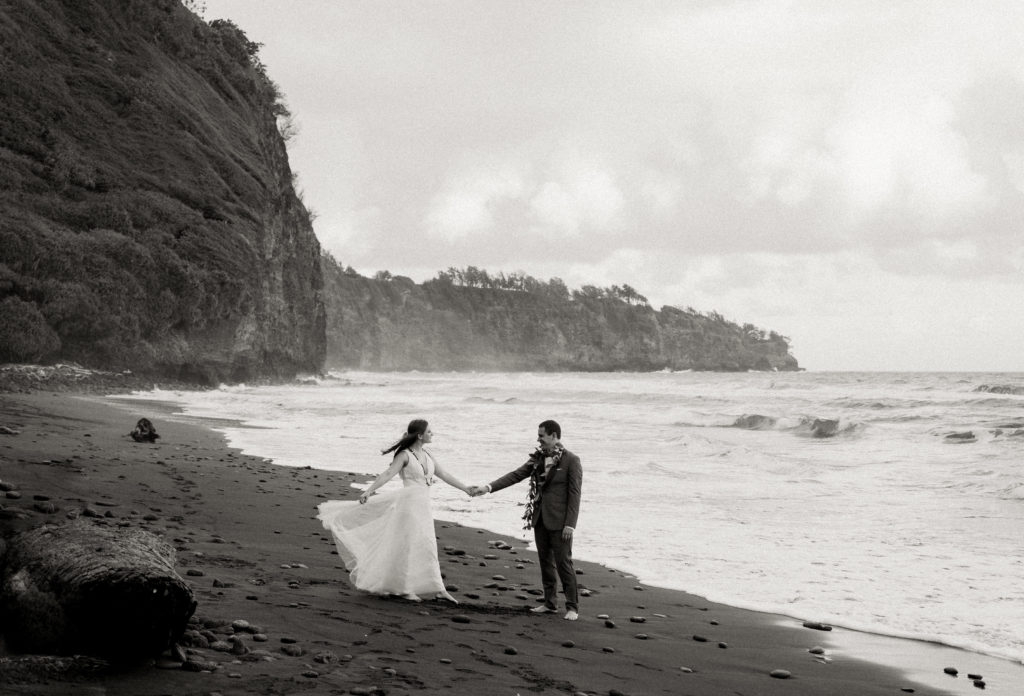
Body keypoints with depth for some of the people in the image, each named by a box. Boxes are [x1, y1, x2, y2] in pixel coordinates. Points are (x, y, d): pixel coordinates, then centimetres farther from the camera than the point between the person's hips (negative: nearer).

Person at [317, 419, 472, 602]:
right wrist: (369, 490, -29)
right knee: (407, 546, -3)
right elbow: (388, 474, -18)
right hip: (409, 503, -7)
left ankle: (436, 589, 10)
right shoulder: (405, 455, -8)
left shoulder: (427, 456, 13)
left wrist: (466, 489, 21)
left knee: (426, 547, 8)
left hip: (423, 508, 7)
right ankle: (403, 588, 6)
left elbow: (444, 475, 19)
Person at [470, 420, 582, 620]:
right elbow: (515, 475, 6)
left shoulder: (571, 461, -11)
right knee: (546, 562, 11)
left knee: (563, 562, -4)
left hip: (559, 521, -7)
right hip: (540, 519, 7)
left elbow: (574, 494, -13)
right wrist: (488, 487, -3)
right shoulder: (538, 459, 8)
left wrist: (570, 524, -17)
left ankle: (572, 607, 2)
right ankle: (550, 603, 20)